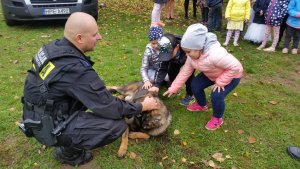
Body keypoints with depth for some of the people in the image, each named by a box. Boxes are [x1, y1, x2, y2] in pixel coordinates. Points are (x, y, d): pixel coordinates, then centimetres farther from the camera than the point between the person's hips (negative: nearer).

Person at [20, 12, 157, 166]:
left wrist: (106, 93, 12)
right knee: (118, 124, -15)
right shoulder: (76, 69, -30)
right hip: (49, 127, -8)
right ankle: (68, 151, 5)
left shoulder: (55, 46, -5)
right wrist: (142, 106, -8)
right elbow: (109, 108, -22)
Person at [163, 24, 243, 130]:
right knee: (195, 86, 0)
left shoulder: (215, 54, -43)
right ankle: (202, 105, 31)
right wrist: (173, 88, -10)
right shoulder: (193, 54, -17)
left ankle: (218, 118, 10)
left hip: (231, 75, -7)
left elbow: (236, 67, -35)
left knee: (216, 96, -22)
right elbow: (185, 71, -9)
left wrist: (220, 82, -29)